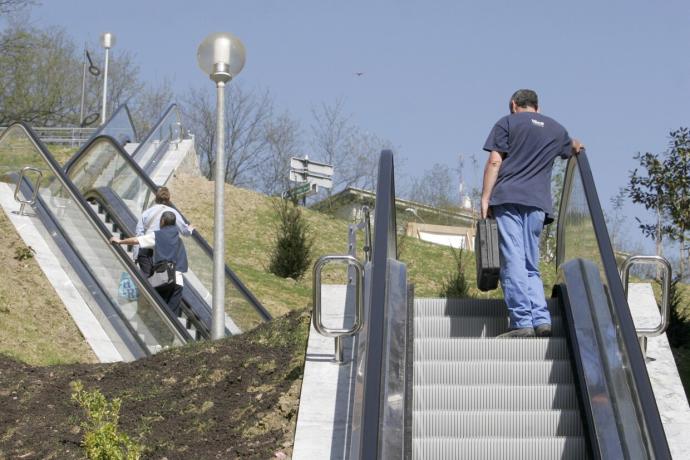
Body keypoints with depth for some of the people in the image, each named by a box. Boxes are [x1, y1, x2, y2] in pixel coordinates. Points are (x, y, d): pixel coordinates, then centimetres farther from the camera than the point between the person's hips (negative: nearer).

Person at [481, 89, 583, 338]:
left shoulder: (507, 123, 9)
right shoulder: (556, 129, 22)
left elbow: (494, 162, -2)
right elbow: (573, 149, 43)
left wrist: (485, 198, -3)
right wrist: (577, 146, 64)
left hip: (508, 198, -4)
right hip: (538, 203, 4)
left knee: (513, 262, -8)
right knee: (531, 265, 9)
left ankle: (522, 322, -15)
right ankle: (541, 320, -5)